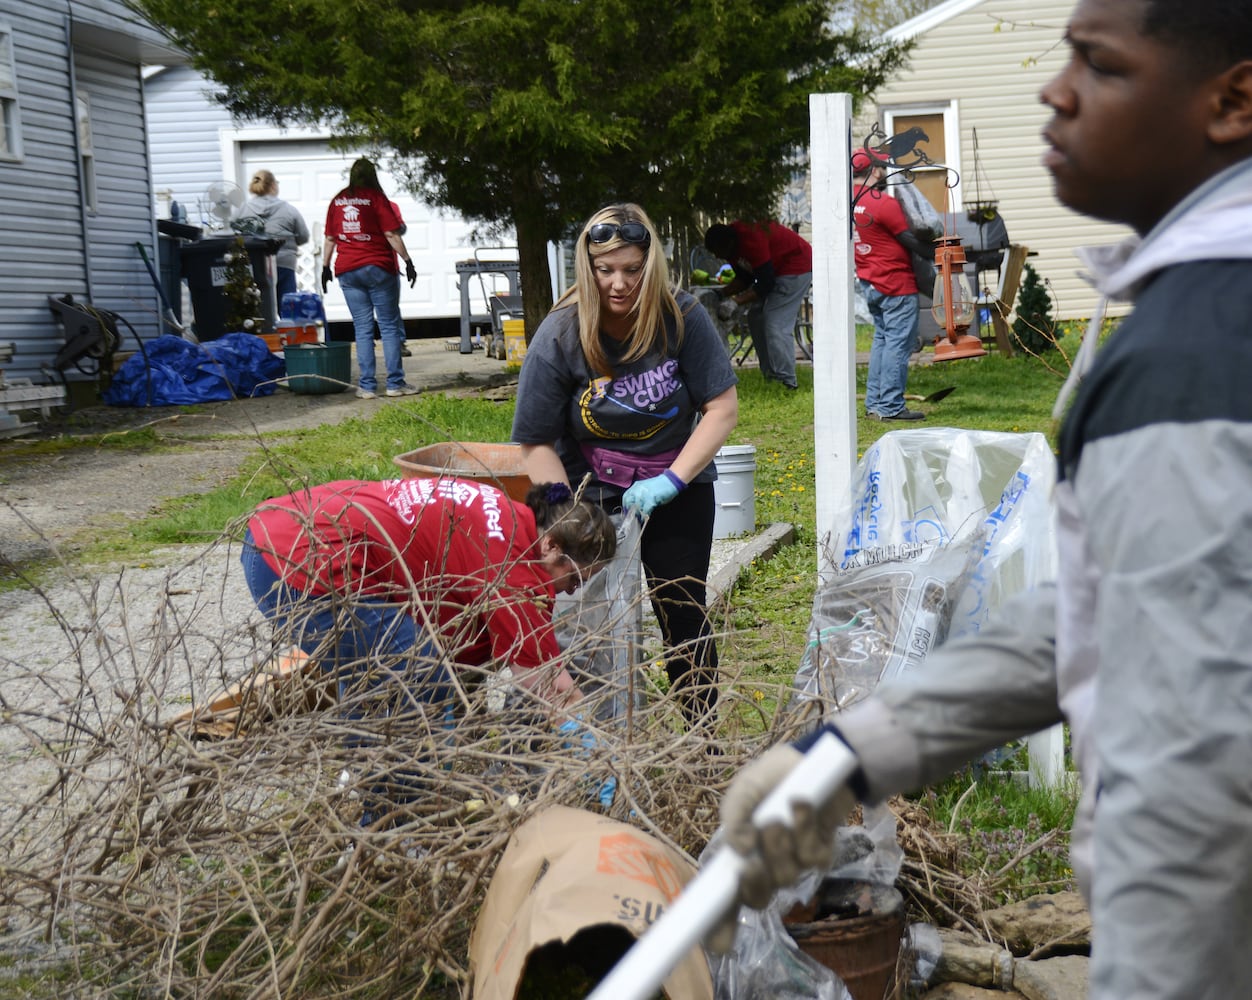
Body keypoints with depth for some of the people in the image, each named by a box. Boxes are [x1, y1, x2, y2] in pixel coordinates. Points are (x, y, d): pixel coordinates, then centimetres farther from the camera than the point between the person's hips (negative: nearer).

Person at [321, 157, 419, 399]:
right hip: (378, 267, -4)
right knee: (389, 326, 1)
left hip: (346, 270, 4)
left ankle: (367, 386, 2)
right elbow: (391, 234, -8)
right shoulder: (376, 198, -3)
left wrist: (326, 267, 20)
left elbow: (330, 238, 13)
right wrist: (407, 261, -5)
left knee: (362, 329, 6)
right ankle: (395, 383, -1)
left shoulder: (337, 200, 9)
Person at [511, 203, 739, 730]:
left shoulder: (682, 318, -13)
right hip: (591, 492, 0)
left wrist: (671, 481, -20)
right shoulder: (558, 337, -15)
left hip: (678, 487, 1)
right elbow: (536, 443, -11)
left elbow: (722, 408, -11)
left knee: (683, 614, 2)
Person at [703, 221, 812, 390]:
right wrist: (721, 294, -6)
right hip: (775, 270, 11)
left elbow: (765, 284, -29)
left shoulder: (751, 241, -32)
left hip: (797, 267, -11)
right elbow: (744, 279, 8)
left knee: (775, 324, -18)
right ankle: (769, 378, 10)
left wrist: (735, 302, -32)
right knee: (756, 319, 8)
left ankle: (785, 381, -18)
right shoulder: (732, 244, -2)